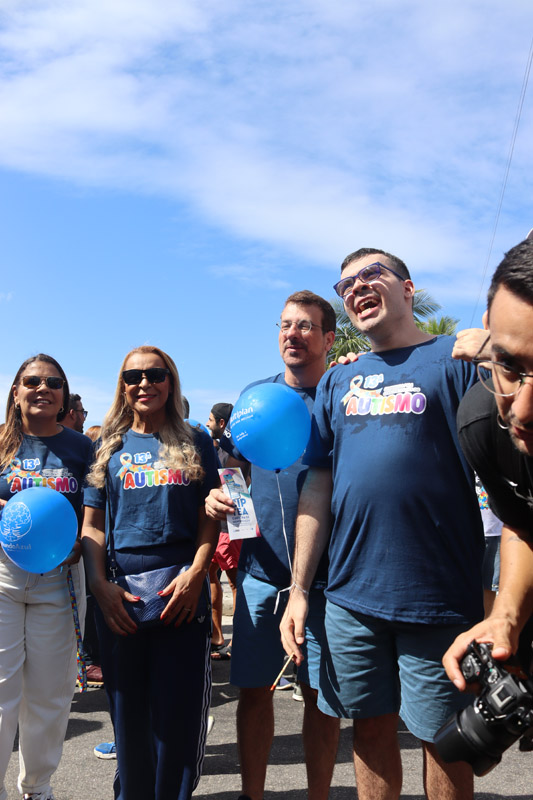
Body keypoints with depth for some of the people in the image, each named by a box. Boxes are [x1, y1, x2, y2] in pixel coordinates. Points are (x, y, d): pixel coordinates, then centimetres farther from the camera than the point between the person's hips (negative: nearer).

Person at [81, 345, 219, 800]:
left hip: (182, 591, -1)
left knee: (179, 708, 1)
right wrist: (100, 585, -6)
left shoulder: (195, 443, 9)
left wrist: (195, 575, -11)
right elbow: (92, 525, 8)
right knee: (128, 709, 10)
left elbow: (210, 519, 5)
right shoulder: (110, 447, 12)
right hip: (119, 594, 1)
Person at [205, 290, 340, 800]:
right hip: (260, 567, 3)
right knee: (253, 690, 10)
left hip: (323, 571, -2)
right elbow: (232, 466, 15)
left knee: (320, 693, 8)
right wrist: (215, 496, -7)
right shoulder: (256, 394, 9)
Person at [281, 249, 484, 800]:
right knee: (371, 728, 16)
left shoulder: (455, 360, -3)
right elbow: (318, 487, 11)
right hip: (351, 595, 4)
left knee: (443, 738, 10)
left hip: (438, 595, -4)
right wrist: (299, 589, 8)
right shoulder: (337, 382, 12)